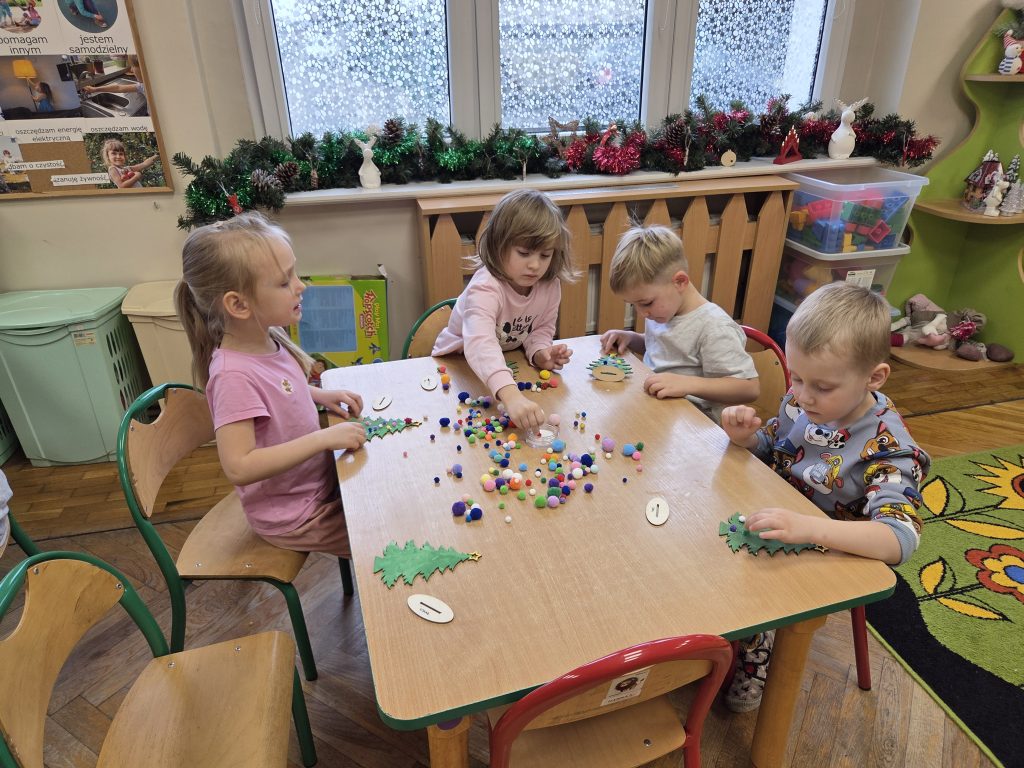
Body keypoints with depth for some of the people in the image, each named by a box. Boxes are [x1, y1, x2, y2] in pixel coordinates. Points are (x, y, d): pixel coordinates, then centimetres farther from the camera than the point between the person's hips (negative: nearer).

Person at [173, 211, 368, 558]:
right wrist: (324, 437, -32)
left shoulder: (268, 340, -6)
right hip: (293, 516, -7)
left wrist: (321, 395, -1)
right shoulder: (234, 374, -30)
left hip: (316, 483, 8)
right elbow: (239, 467, -33)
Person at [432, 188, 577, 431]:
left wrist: (540, 353, -23)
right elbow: (480, 344, -50)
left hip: (507, 363, 5)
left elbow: (541, 329, 1)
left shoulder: (550, 285, -14)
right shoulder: (485, 288, -34)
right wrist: (510, 394, -64)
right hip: (458, 364, -5)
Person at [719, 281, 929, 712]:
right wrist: (745, 436, -16)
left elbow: (900, 538, -38)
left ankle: (750, 669, 10)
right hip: (778, 529, 6)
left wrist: (808, 528, -53)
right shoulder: (801, 401, -10)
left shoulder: (886, 446, -25)